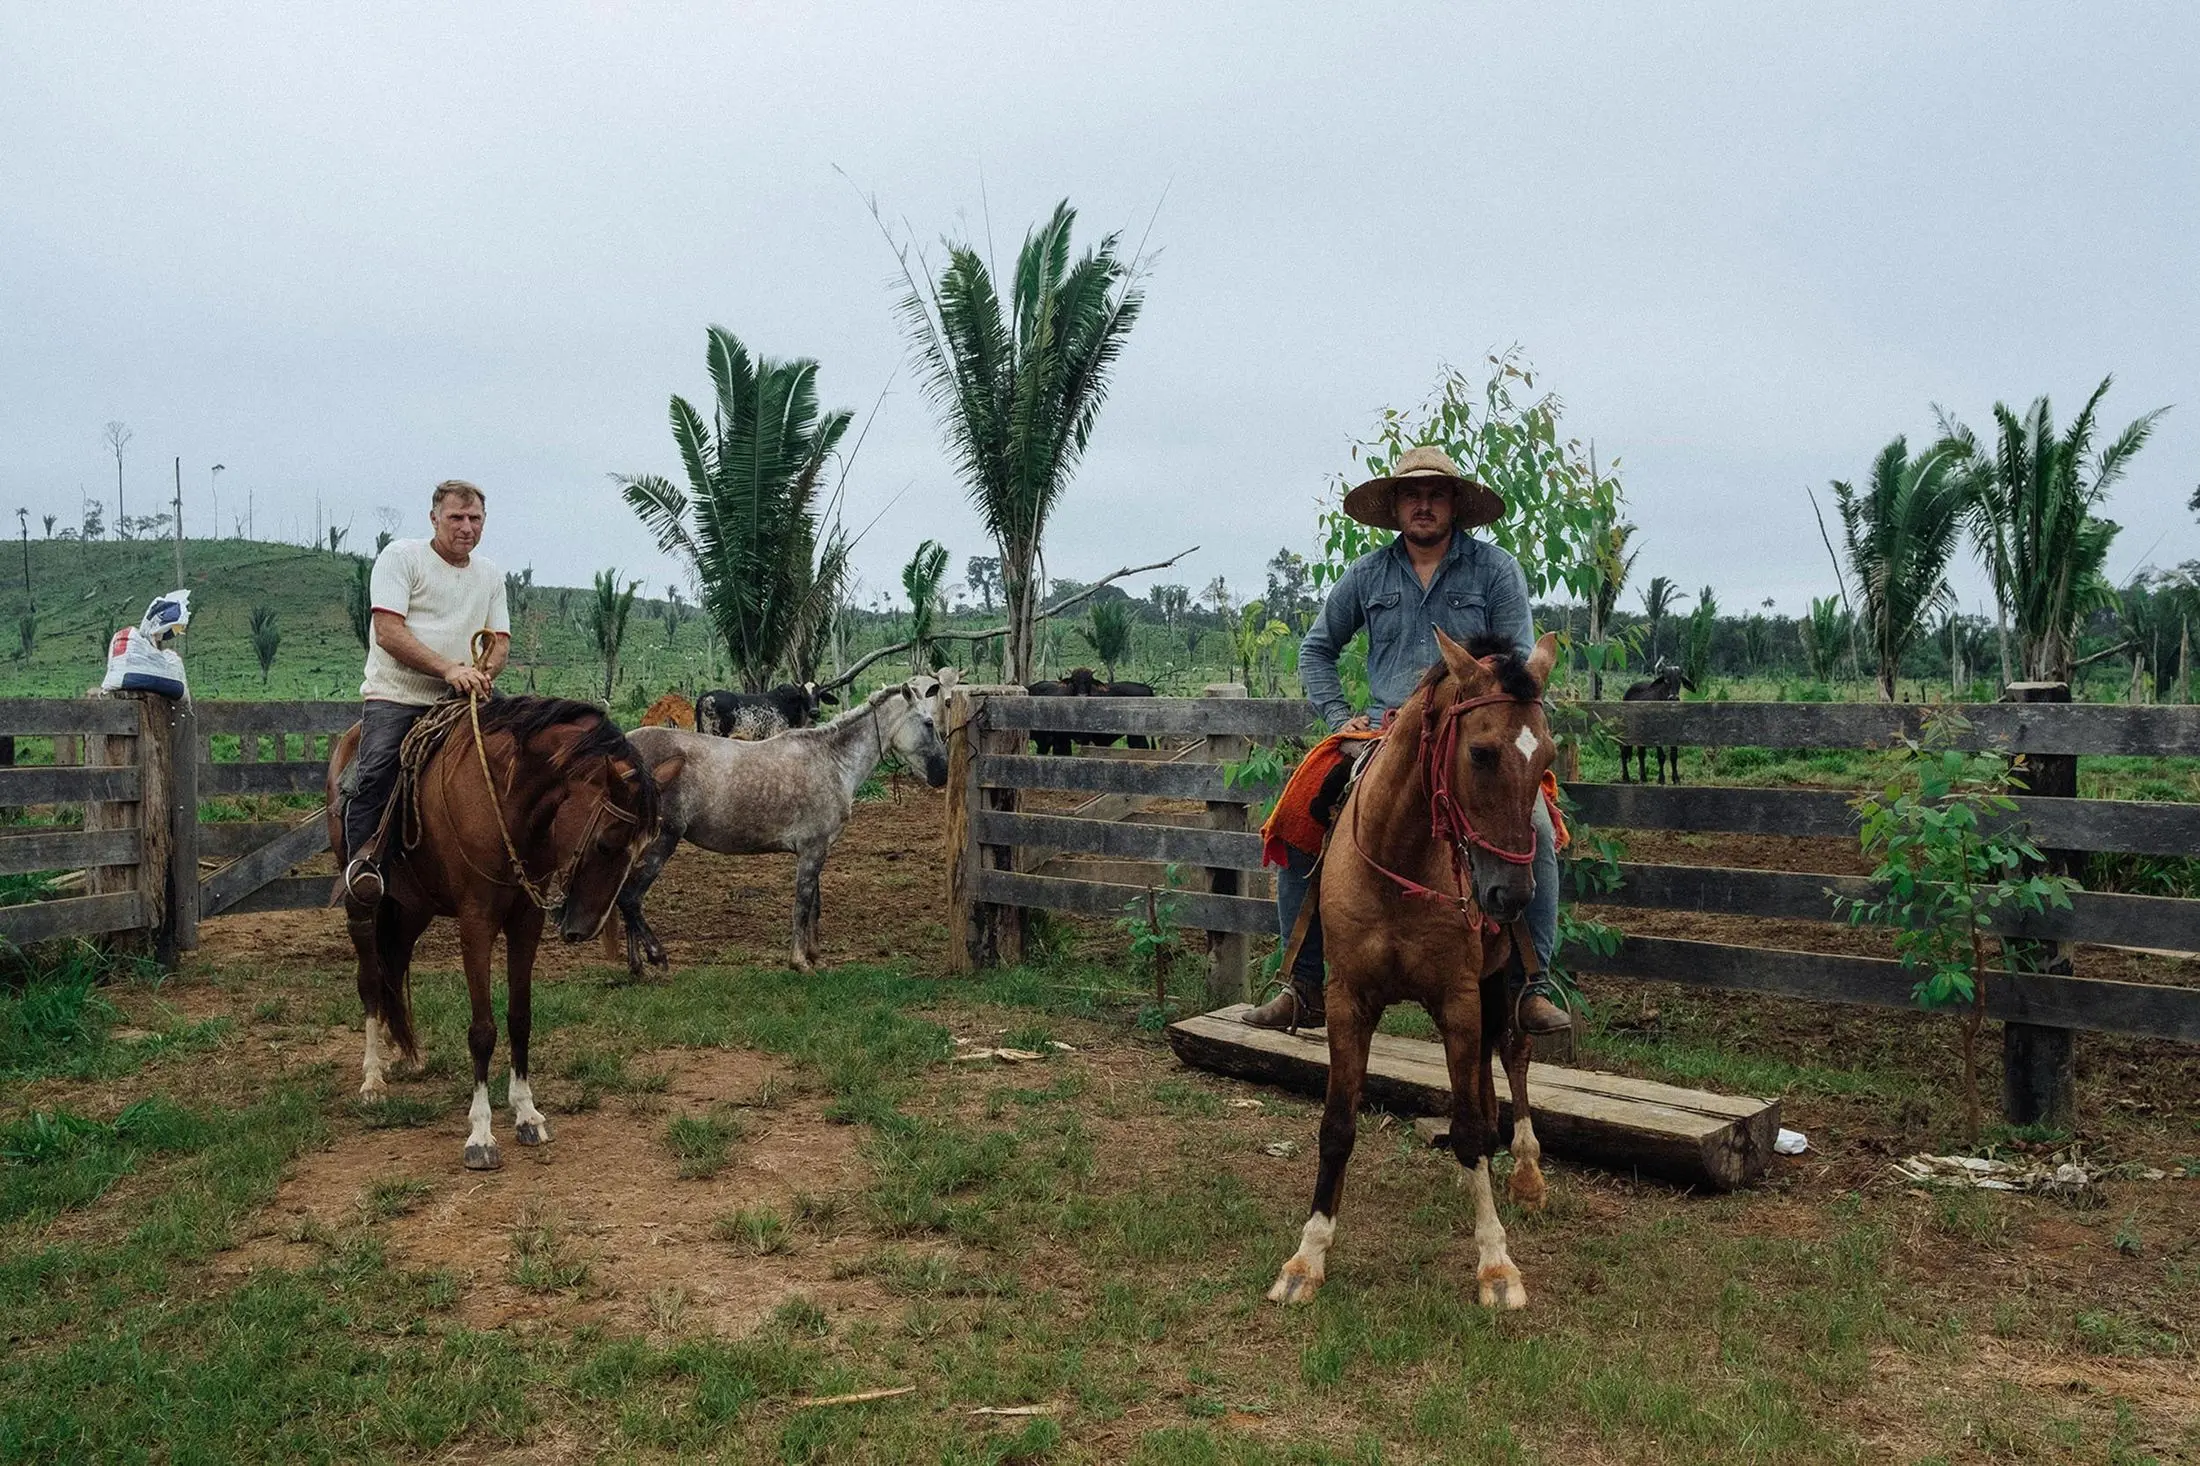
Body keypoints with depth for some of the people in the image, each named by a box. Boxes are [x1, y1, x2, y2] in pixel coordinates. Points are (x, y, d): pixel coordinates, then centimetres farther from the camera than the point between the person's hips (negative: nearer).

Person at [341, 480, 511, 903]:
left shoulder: (490, 575, 16)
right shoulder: (401, 556, -2)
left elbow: (500, 640, 14)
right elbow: (389, 633, -12)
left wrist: (484, 673, -11)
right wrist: (448, 669, -23)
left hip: (458, 700, 5)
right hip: (396, 697, -5)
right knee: (376, 771, -27)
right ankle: (362, 853, -12)